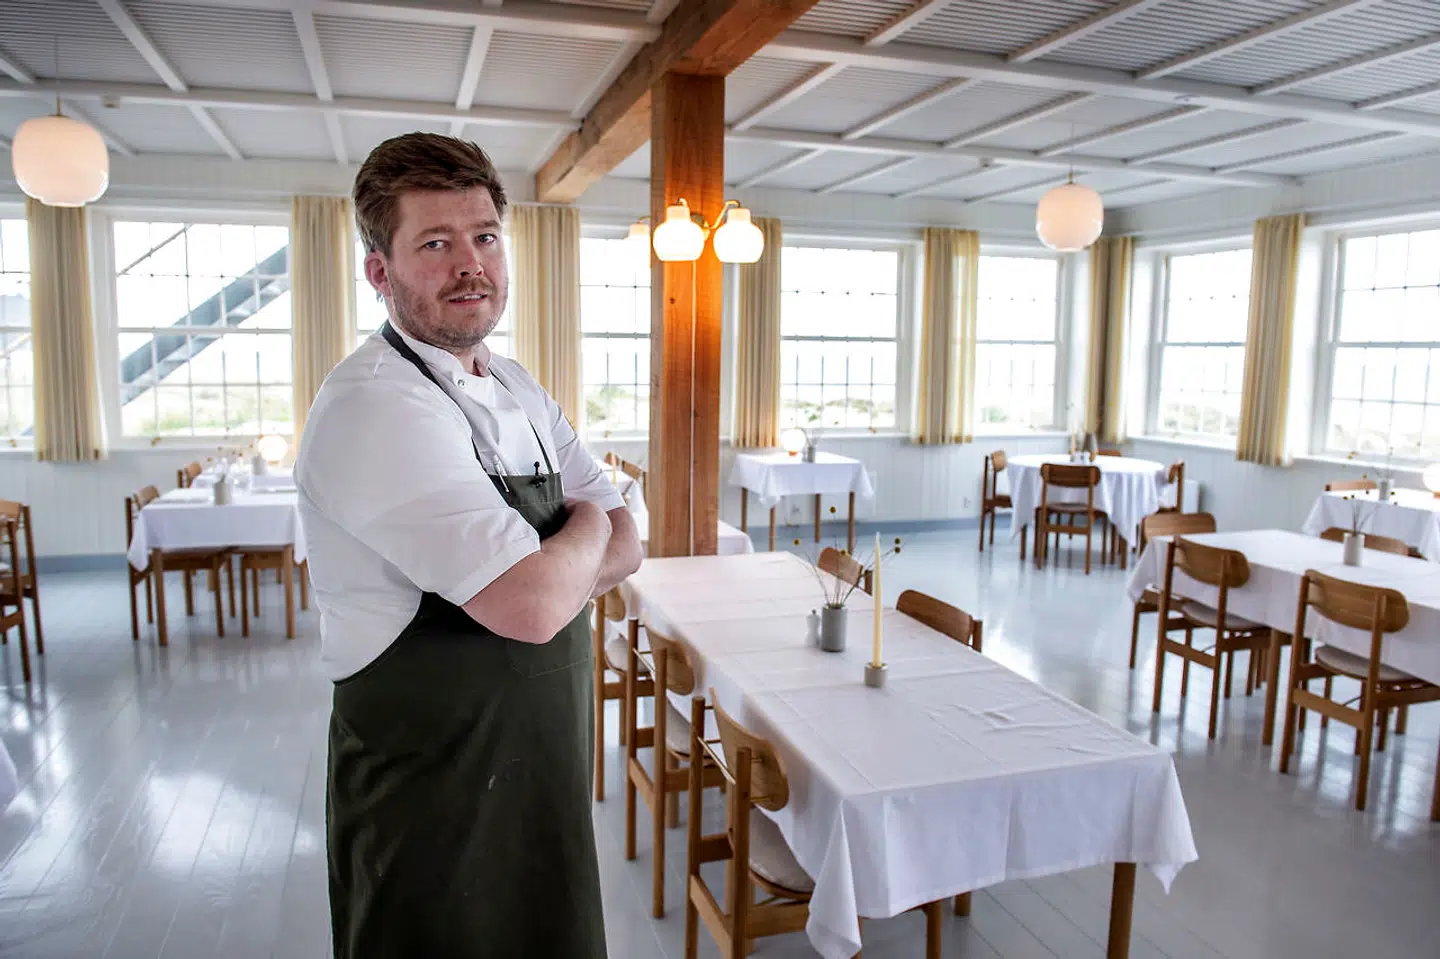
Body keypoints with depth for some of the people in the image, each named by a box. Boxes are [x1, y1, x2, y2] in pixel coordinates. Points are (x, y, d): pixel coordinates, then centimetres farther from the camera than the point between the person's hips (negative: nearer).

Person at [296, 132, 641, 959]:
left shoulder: (518, 392, 5)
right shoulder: (376, 406, -22)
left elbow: (626, 548, 3)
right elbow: (534, 605, -29)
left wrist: (534, 568, -17)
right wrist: (587, 526, -8)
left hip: (541, 770, 8)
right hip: (434, 804, -8)